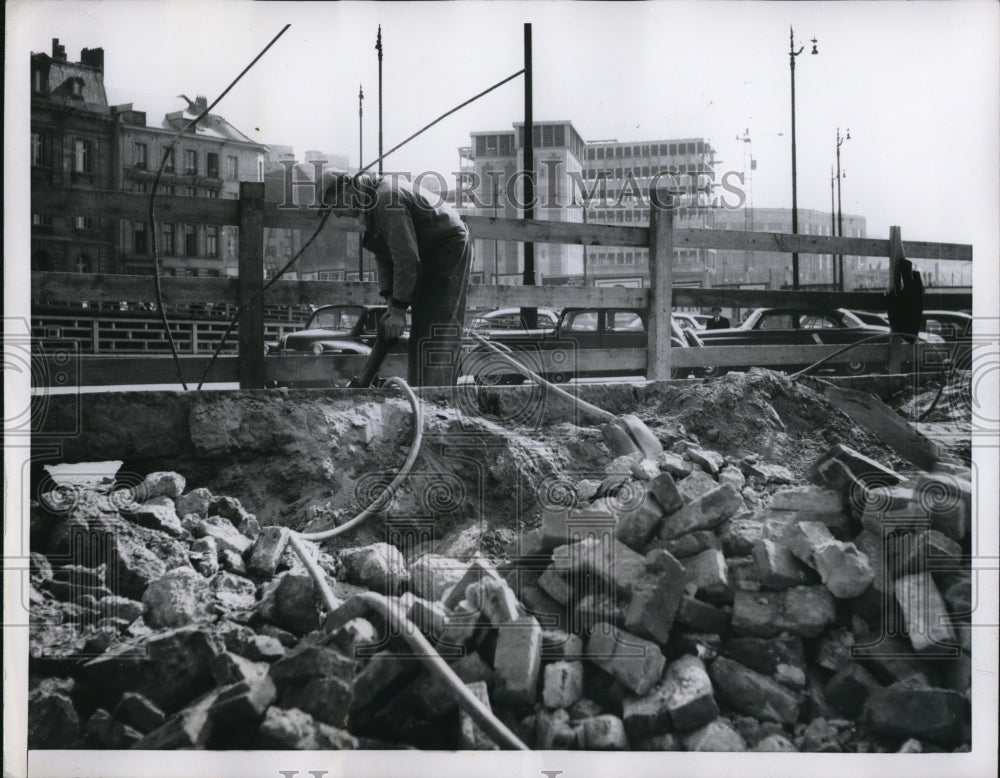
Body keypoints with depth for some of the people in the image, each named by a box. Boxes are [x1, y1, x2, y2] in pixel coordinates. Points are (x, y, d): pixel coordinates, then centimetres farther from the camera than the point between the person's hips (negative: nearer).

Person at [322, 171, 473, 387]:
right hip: (430, 257, 10)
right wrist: (391, 304, -1)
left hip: (449, 250, -10)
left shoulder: (387, 199, -26)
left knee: (434, 333, -16)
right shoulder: (370, 204, 5)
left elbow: (406, 258, -28)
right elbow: (383, 257, 8)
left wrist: (399, 310, -24)